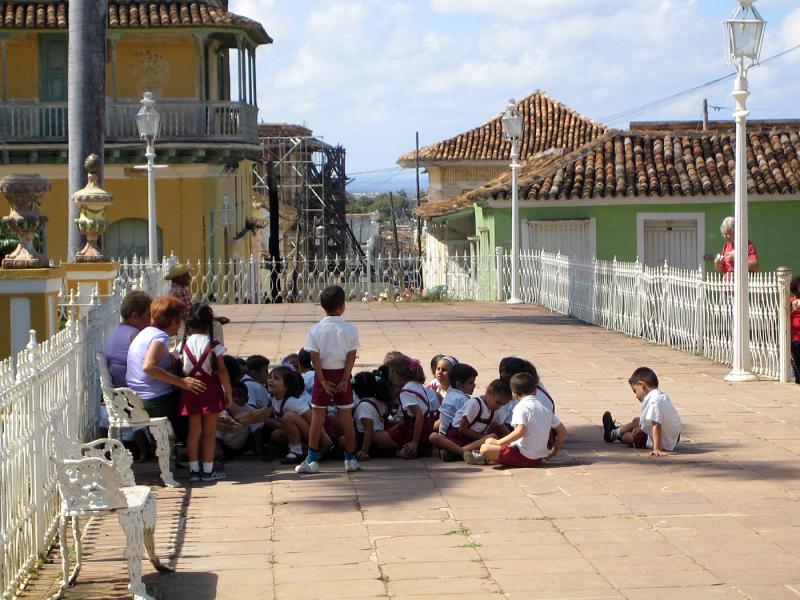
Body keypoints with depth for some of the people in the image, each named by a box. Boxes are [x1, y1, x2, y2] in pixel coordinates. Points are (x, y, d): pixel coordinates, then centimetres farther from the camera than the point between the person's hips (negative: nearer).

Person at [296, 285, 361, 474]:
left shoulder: (316, 330, -7)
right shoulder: (350, 330, -6)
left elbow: (314, 357, -11)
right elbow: (351, 356, -10)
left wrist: (323, 381, -8)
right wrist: (344, 379, -8)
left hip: (323, 375, 0)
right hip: (342, 374, 0)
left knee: (317, 417, 6)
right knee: (346, 417, 9)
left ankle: (312, 460, 7)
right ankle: (351, 458, 13)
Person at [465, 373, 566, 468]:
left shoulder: (521, 407, -10)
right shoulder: (545, 409, 12)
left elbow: (520, 431, -25)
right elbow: (563, 431, 13)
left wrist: (499, 442, -15)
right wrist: (553, 453, 21)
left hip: (524, 457, -9)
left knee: (485, 448, -5)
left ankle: (484, 458, 21)